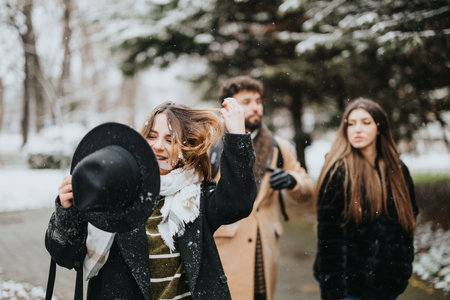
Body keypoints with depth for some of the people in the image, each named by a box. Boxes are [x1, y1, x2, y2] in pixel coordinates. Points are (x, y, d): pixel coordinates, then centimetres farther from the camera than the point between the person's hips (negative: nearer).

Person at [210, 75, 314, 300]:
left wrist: (292, 181, -3)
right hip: (223, 249, -3)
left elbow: (307, 190, 17)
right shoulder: (212, 147, 1)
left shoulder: (279, 148, 12)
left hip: (265, 249, 4)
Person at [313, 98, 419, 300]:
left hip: (389, 284, 5)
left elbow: (410, 218, 16)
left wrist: (404, 267, 10)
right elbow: (327, 236, -10)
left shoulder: (397, 171, 7)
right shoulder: (338, 172, -8)